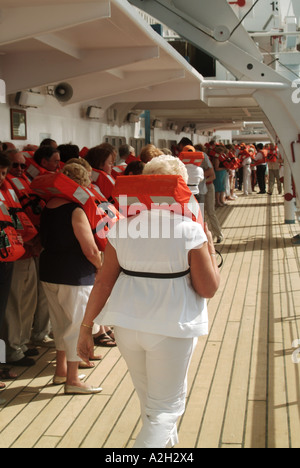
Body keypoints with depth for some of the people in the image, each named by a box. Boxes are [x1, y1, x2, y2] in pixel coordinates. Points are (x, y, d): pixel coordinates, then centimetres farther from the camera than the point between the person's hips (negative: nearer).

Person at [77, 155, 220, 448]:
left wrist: (86, 327, 6)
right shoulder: (190, 230, -12)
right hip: (172, 328, -4)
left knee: (148, 399, 25)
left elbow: (103, 283, -2)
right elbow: (208, 289, -9)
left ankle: (167, 444, 45)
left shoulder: (122, 228, -2)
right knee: (166, 407, 11)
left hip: (128, 324, 5)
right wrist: (210, 248, 4)